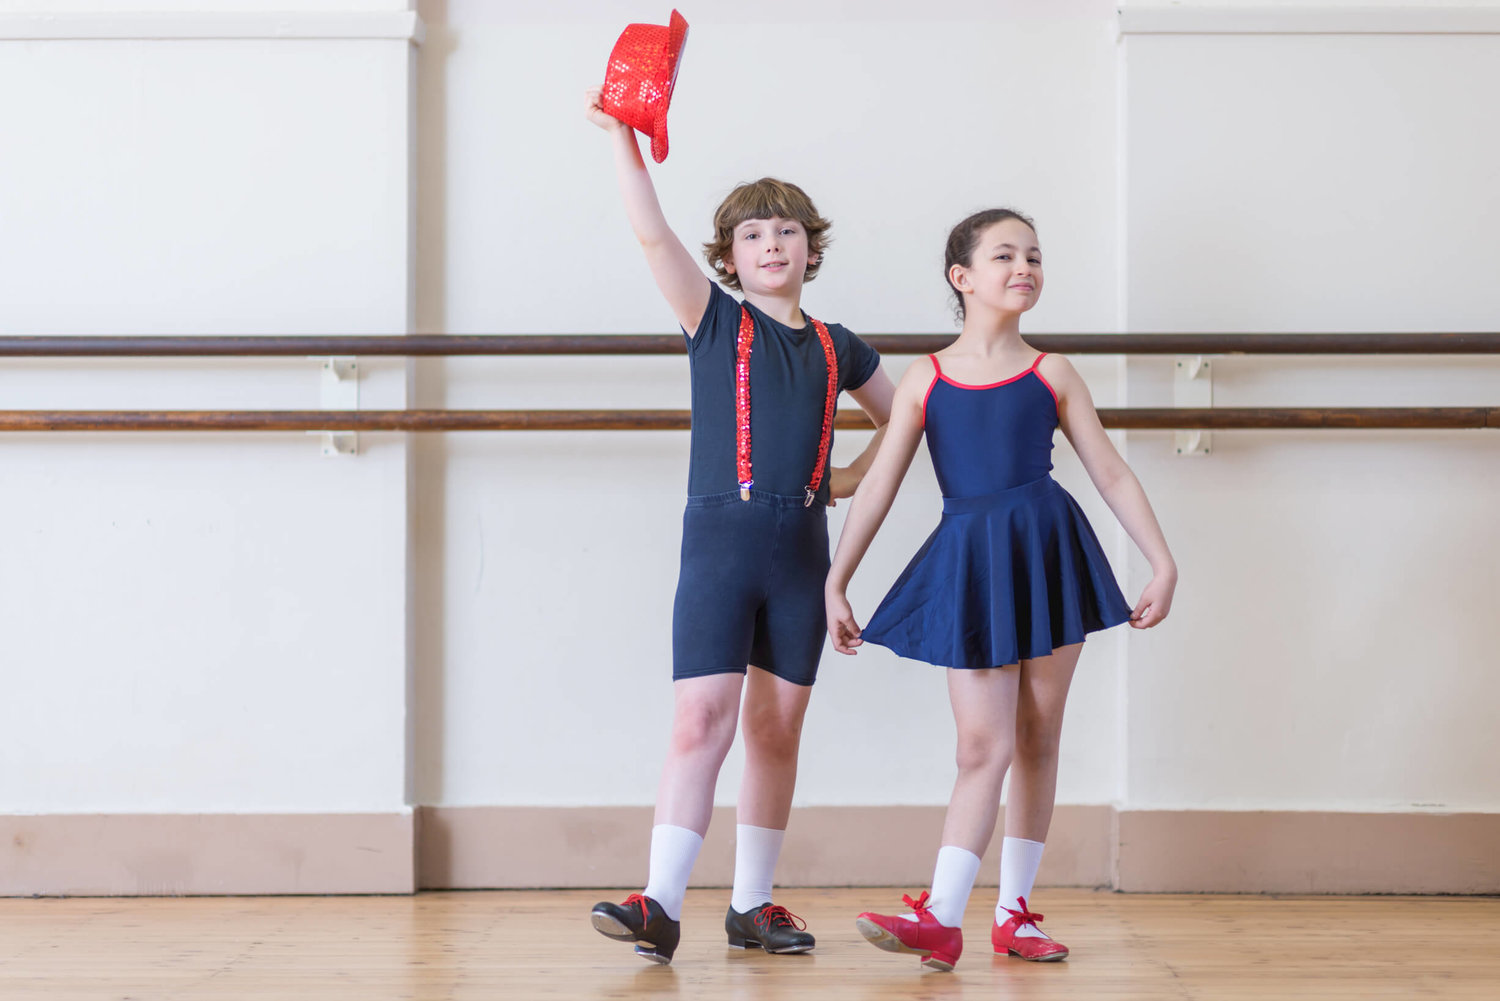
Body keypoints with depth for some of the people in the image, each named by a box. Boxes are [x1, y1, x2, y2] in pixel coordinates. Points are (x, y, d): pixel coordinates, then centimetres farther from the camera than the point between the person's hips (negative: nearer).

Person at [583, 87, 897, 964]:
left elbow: (901, 415, 28)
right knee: (702, 719, -12)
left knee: (777, 729, 7)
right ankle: (662, 907, -12)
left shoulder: (837, 347, 13)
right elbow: (654, 234, -10)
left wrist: (853, 477, 14)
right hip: (720, 538, -3)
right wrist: (625, 139, -18)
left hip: (801, 549, 4)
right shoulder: (715, 322, 4)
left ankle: (753, 904, 17)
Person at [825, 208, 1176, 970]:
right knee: (983, 747, -6)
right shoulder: (925, 380, 3)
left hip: (1048, 555, 1)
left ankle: (1014, 913, 17)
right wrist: (835, 583, 3)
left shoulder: (1051, 377, 4)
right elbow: (877, 486, 5)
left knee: (1036, 741, 7)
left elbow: (1111, 473, 7)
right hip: (968, 564, -1)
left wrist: (1163, 564, 2)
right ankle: (942, 920, -3)